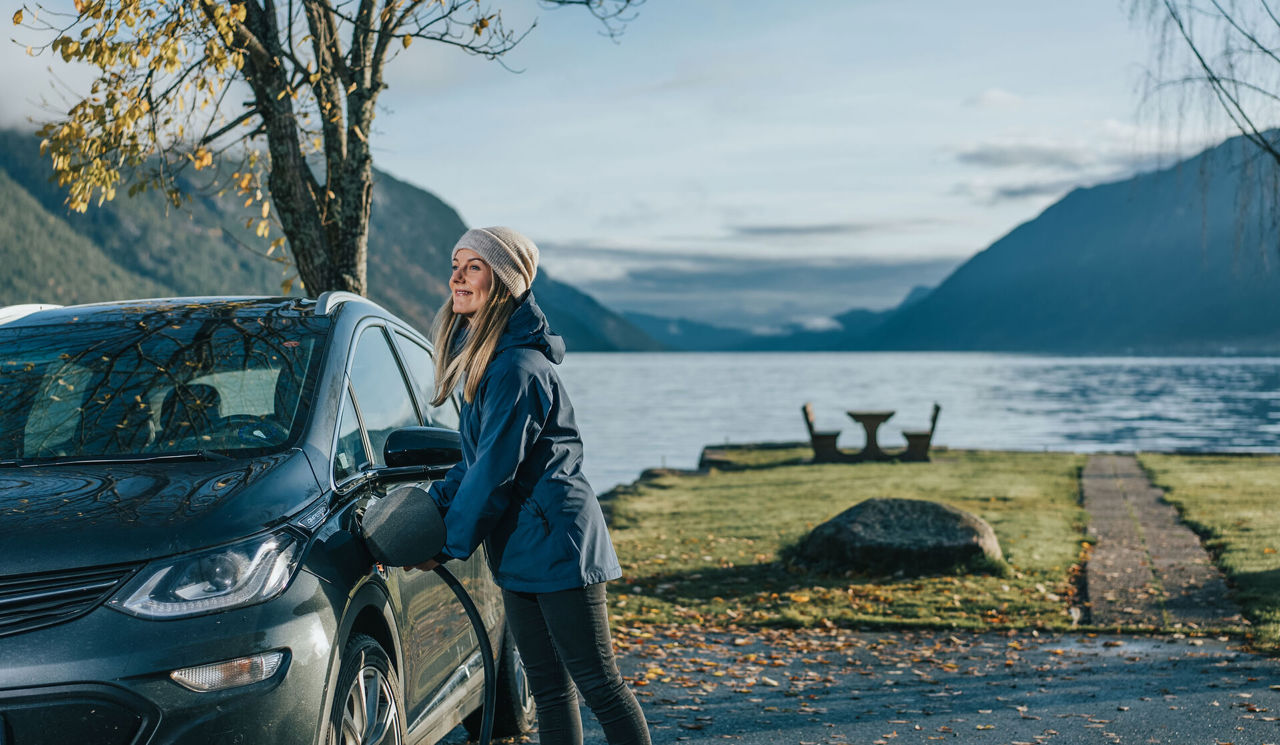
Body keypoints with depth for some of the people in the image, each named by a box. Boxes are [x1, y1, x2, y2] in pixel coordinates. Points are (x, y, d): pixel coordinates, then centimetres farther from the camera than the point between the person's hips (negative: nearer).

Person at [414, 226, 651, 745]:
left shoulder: (518, 367, -19)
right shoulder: (484, 357, 12)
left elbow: (495, 471, -19)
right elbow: (475, 461, 17)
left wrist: (449, 545, -9)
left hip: (556, 542, -10)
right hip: (521, 548, 10)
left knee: (597, 683, -4)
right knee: (548, 687, 13)